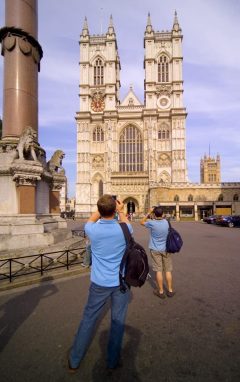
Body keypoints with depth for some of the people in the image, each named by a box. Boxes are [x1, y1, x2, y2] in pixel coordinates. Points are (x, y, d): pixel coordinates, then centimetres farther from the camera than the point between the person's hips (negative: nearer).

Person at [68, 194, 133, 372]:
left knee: (88, 319, 17)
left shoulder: (93, 230, -17)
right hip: (121, 282, 0)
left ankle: (74, 361, 34)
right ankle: (113, 360, 33)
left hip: (99, 283, 1)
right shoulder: (123, 230, -17)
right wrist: (121, 210, 21)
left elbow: (90, 221, 10)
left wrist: (102, 208, 15)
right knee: (118, 321, 16)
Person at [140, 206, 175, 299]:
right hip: (166, 249, 3)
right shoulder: (166, 222, -5)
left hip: (155, 250, -3)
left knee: (159, 270, 4)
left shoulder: (152, 223, -16)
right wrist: (152, 218, 11)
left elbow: (142, 222, 2)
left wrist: (149, 213, 0)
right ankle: (170, 290, 20)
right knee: (168, 270, 10)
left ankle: (161, 291, 13)